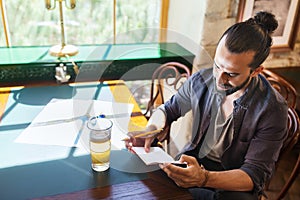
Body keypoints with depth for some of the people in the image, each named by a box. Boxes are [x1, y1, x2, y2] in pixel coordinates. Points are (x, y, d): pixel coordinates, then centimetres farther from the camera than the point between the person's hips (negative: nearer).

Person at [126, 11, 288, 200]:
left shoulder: (272, 110, -20)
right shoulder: (202, 80, -10)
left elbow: (254, 175, -18)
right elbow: (168, 109, 7)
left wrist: (204, 178, -36)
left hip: (235, 183, -1)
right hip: (192, 163, 2)